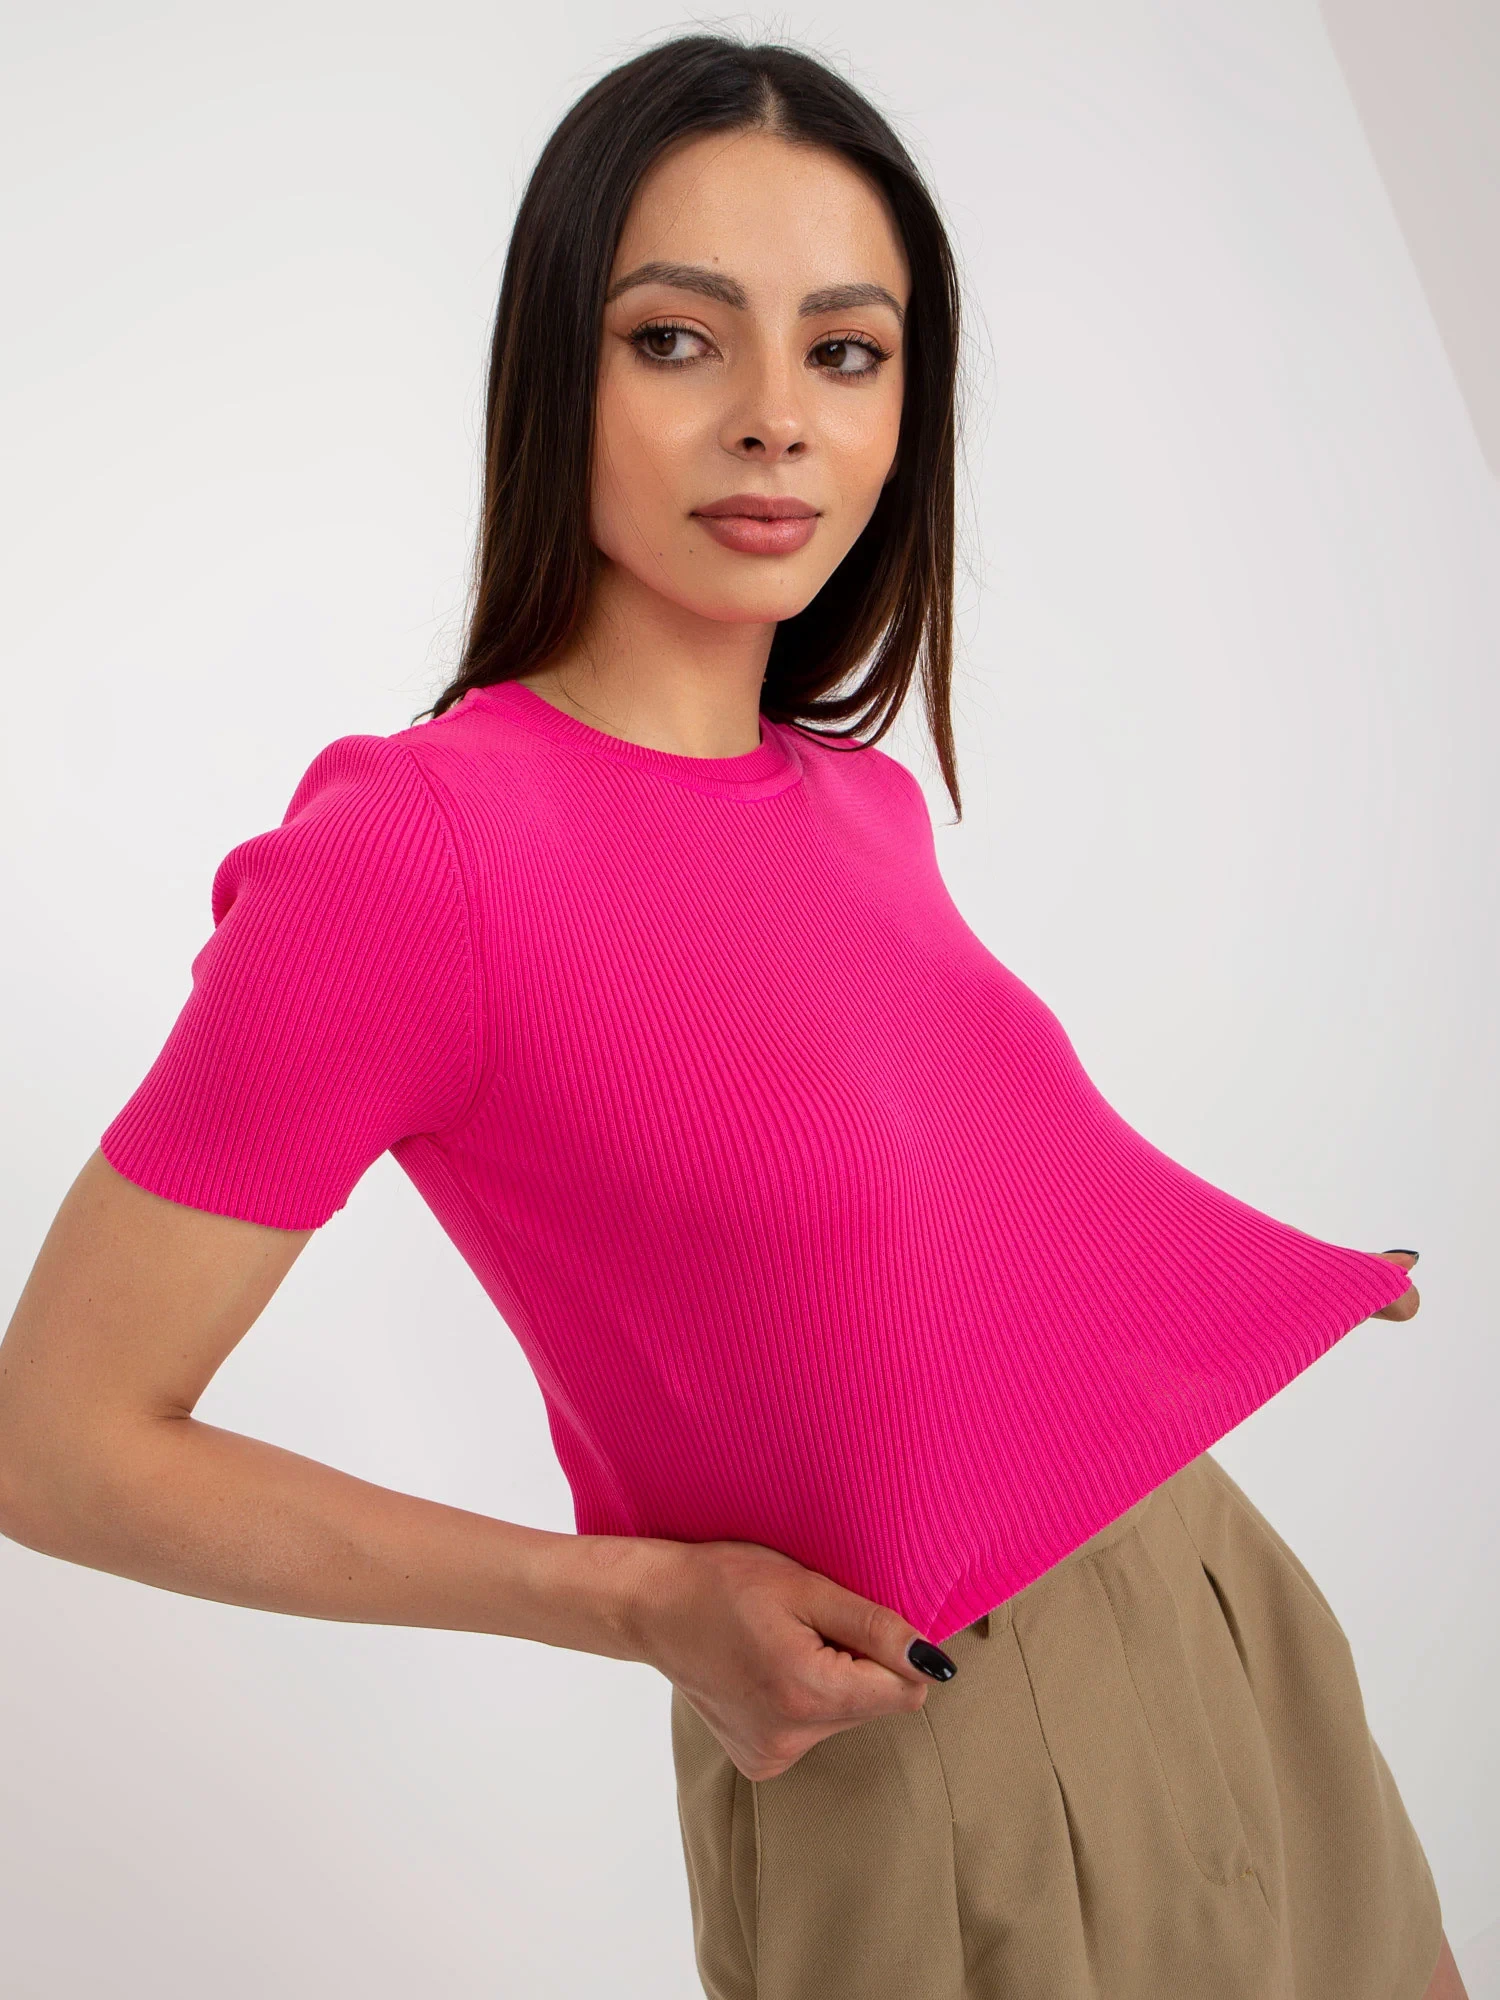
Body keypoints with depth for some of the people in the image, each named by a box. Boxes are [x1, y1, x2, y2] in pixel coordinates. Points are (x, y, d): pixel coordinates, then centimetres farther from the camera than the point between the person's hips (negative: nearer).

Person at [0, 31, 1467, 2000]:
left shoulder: (868, 801, -2)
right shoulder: (415, 842, -22)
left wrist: (1243, 1289, 11)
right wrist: (637, 1597, -18)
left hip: (1219, 1606, 7)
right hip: (928, 1777, -6)